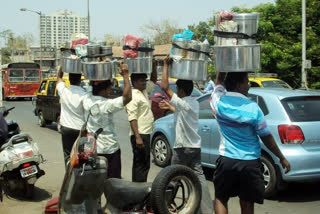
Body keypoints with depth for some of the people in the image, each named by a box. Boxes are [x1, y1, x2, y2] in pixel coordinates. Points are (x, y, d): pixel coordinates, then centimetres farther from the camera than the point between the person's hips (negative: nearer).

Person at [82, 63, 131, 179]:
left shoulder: (87, 99, -4)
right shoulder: (107, 105, -22)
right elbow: (127, 97, -28)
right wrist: (125, 76, -24)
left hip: (91, 147, 6)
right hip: (109, 148, -6)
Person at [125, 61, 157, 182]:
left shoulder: (144, 91, 15)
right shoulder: (133, 96, -13)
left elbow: (154, 80, 29)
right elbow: (132, 118, -19)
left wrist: (153, 65, 14)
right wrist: (137, 137, -24)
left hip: (146, 134, 10)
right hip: (140, 135, -10)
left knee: (142, 164, 13)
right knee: (141, 164, -9)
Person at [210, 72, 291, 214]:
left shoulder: (219, 102, -7)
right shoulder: (252, 108, -11)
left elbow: (219, 81, 14)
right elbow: (266, 137, -5)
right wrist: (282, 158, 5)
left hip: (227, 161, 1)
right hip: (250, 163, -1)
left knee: (220, 199, 16)